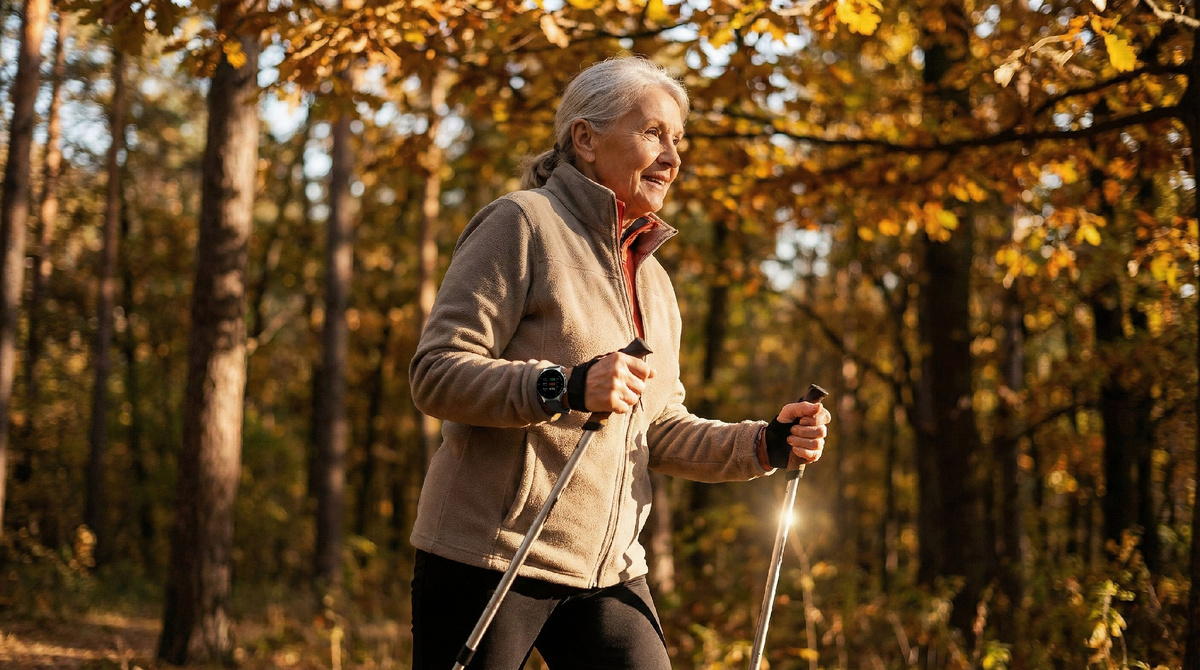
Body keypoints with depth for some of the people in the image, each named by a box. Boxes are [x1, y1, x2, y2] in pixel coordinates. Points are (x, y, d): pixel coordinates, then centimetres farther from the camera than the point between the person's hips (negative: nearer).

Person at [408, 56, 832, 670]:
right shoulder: (522, 223, -7)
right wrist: (563, 387, -29)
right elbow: (435, 375, -14)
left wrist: (766, 444, 5)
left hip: (608, 570, 7)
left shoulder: (652, 278, 18)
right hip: (491, 557, -7)